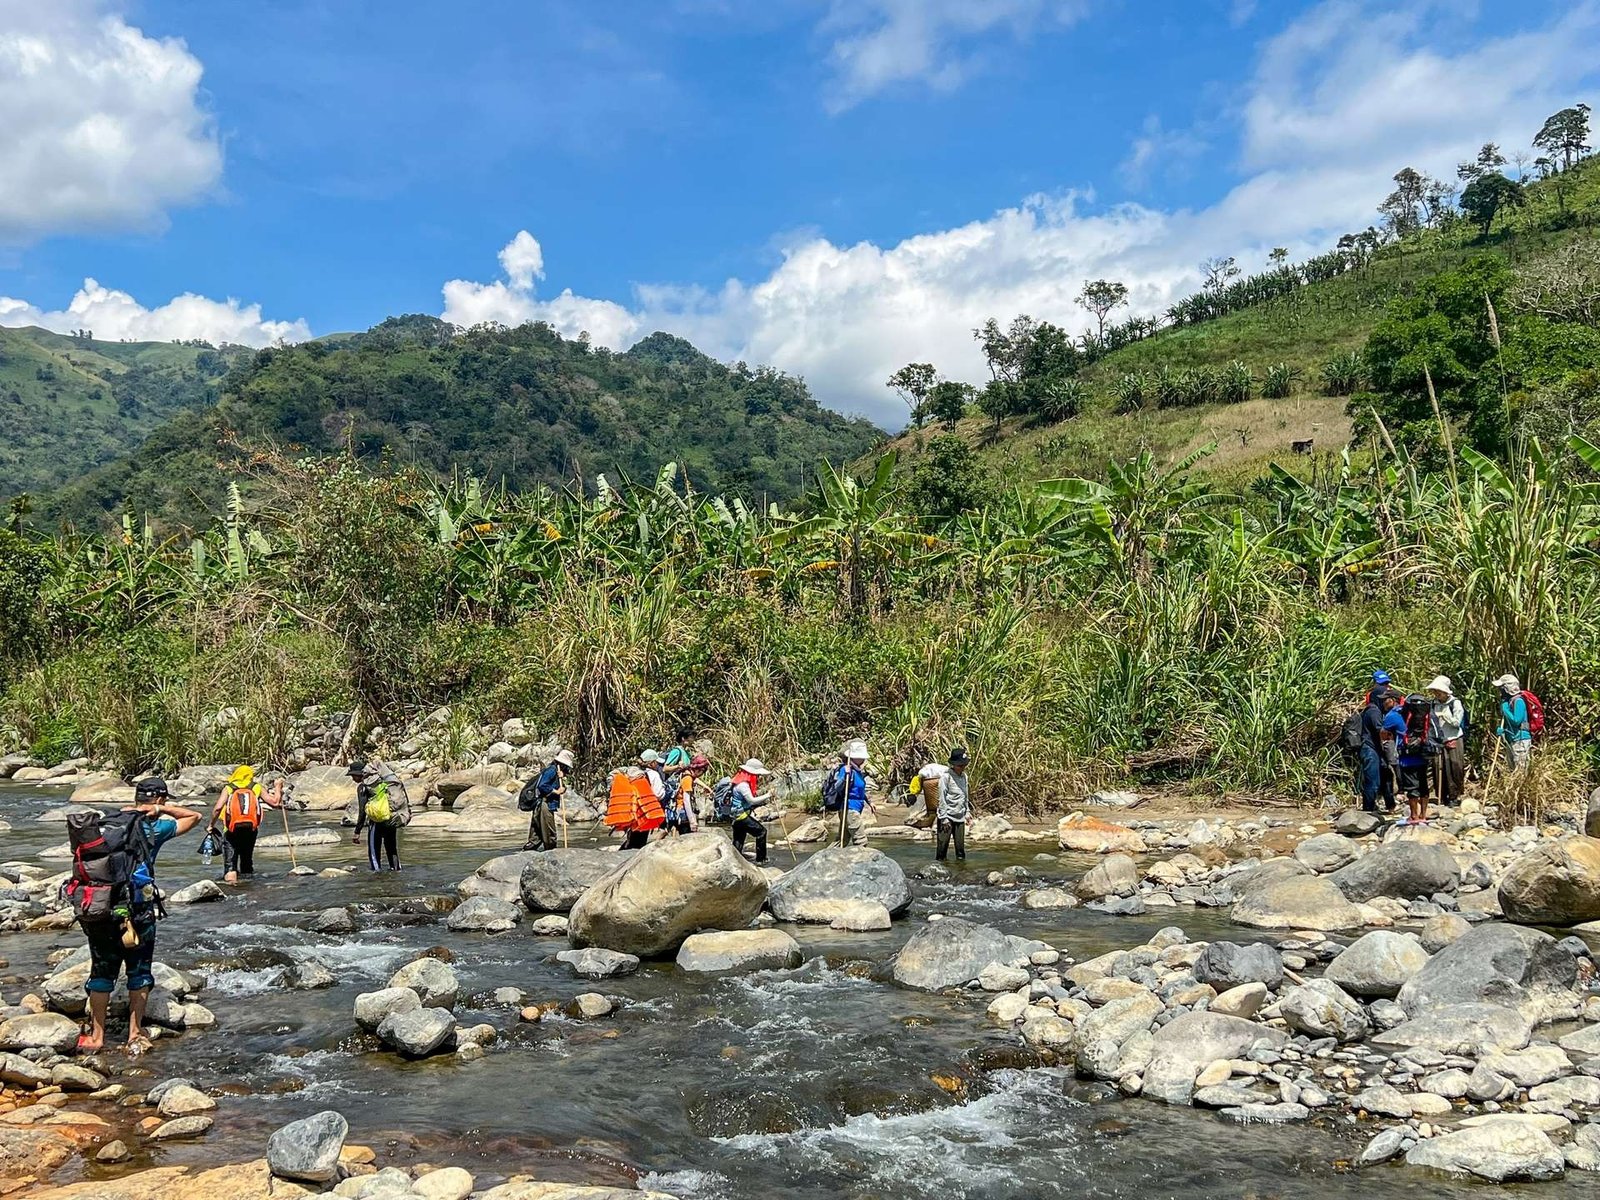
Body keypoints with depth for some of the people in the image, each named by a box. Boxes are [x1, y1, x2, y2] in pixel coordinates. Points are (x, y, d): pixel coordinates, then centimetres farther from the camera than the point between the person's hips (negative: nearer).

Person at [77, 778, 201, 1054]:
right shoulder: (155, 828, -4)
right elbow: (194, 816, 7)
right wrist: (161, 810, 0)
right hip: (136, 908, -3)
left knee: (102, 971, 13)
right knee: (139, 972, 11)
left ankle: (96, 1036, 18)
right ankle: (134, 1036, 12)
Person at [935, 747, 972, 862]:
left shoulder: (964, 776, 9)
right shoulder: (946, 777, -11)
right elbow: (942, 799, -11)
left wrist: (967, 811, 17)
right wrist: (944, 818, -13)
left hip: (960, 817, 6)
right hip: (947, 816, -6)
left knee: (960, 845, 8)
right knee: (943, 844, -1)